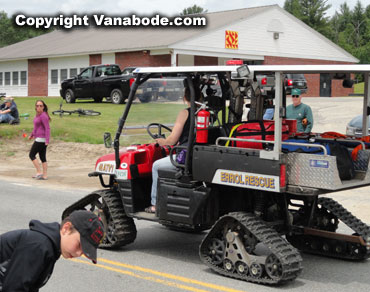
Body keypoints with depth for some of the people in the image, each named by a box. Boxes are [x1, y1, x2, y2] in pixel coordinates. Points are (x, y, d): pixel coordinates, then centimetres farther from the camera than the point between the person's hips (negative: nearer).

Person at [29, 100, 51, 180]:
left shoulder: (43, 116, -16)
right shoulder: (38, 115, 13)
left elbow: (47, 128, -21)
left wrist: (47, 140, -26)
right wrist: (32, 135, 32)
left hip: (41, 139, -9)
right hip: (39, 138, 9)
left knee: (32, 155, -2)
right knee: (42, 157, 9)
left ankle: (39, 172, 0)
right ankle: (45, 175, 11)